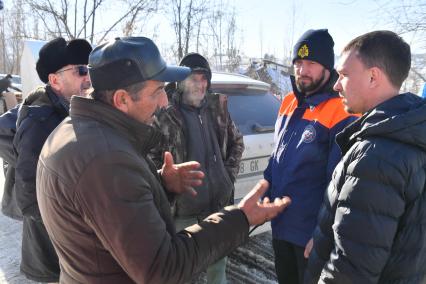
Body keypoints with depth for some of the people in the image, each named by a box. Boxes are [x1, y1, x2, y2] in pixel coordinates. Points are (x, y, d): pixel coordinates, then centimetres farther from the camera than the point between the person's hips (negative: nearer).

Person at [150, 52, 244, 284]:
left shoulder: (218, 107, 4)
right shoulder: (166, 114, -11)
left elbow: (237, 141, 16)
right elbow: (153, 158, -6)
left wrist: (230, 171, 5)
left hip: (220, 203, 4)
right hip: (184, 209, -4)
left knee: (218, 264, 22)